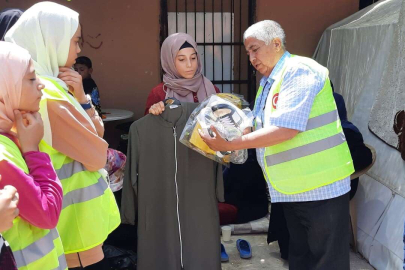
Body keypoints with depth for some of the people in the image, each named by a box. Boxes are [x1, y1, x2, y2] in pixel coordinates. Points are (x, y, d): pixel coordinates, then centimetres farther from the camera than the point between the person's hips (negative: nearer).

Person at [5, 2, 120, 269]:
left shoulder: (51, 87, 7)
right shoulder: (47, 95, -22)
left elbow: (98, 134, 9)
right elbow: (98, 155, -17)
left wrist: (81, 98, -6)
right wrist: (80, 98, -8)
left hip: (78, 209, 10)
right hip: (77, 216, -10)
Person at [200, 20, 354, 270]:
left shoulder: (299, 71, -14)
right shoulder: (268, 83, 14)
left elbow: (286, 128, -25)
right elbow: (262, 129, 15)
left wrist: (231, 144, -24)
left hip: (321, 186, -8)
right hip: (291, 188, 9)